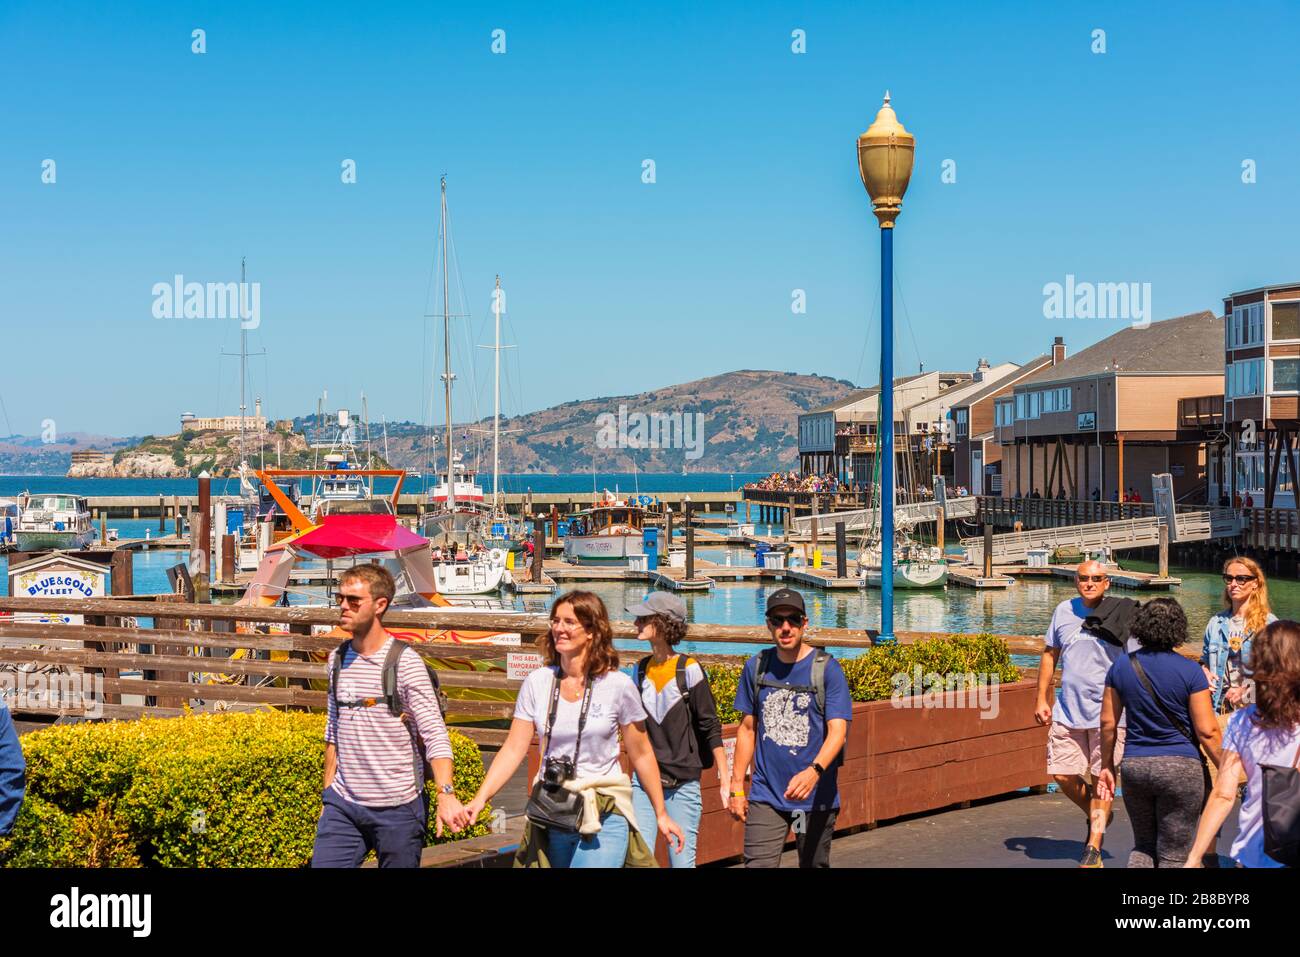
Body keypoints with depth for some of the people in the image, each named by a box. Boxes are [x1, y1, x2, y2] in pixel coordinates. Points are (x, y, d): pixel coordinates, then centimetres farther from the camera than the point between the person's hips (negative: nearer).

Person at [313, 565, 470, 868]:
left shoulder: (405, 662, -10)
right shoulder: (337, 659, 8)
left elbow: (435, 735, -14)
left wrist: (446, 793, -28)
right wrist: (328, 794, 15)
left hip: (397, 808, -5)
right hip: (342, 805, 5)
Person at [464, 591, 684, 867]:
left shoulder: (618, 685, -6)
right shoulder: (537, 683, 1)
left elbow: (642, 755, 2)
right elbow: (513, 749, 0)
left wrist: (661, 814, 7)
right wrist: (480, 798, -12)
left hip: (604, 816, -3)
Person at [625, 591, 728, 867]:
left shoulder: (688, 670, -10)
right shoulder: (641, 669, 5)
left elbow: (710, 728, -7)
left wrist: (725, 780, -8)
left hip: (683, 784, -4)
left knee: (682, 861, 1)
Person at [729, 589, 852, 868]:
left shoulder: (826, 669, -7)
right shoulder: (756, 667, 3)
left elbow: (837, 731, -16)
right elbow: (747, 729, 10)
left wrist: (814, 771, -34)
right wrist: (737, 788, 7)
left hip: (816, 796, -2)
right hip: (765, 796, 2)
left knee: (814, 864, 12)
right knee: (757, 864, -8)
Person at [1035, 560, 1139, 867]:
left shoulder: (1122, 616, -7)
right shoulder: (1064, 611, 6)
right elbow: (1050, 654, 16)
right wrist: (1042, 698, 13)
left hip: (1107, 712, -4)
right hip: (1068, 711, 4)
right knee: (1062, 775, 5)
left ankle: (1093, 848, 11)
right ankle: (1096, 816, 33)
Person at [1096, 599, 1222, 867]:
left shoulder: (1121, 667, 1)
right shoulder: (1189, 671, -9)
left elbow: (1107, 722, 6)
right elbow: (1207, 731, -10)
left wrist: (1107, 766, 17)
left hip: (1134, 765, 3)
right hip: (1180, 767, -3)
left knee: (1143, 845, 18)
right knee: (1173, 854, 6)